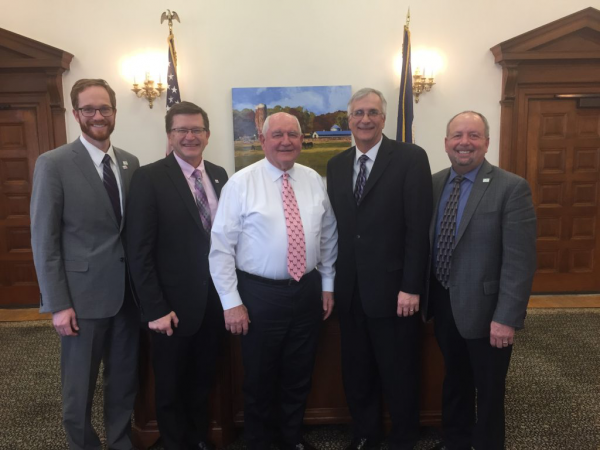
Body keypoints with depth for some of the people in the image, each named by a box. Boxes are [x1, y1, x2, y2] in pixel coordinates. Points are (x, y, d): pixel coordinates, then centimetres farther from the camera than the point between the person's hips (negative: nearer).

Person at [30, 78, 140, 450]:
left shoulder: (131, 163, 7)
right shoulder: (53, 164, -7)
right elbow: (44, 239, -8)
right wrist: (58, 304, -11)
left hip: (129, 292, 4)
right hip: (83, 294, -4)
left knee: (125, 381, 17)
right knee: (80, 388, 12)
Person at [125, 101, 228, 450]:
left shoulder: (219, 175, 5)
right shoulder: (150, 177, -11)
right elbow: (139, 250, -13)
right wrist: (155, 308, -15)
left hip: (215, 300, 5)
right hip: (174, 304, -4)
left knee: (203, 382, 22)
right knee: (171, 389, 16)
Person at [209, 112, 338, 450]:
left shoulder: (315, 181, 3)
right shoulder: (241, 183, -10)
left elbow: (329, 236, 11)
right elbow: (221, 247, -10)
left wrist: (327, 284, 10)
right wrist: (232, 301, -12)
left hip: (308, 290, 4)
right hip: (260, 293, -3)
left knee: (299, 375, 18)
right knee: (260, 378, 14)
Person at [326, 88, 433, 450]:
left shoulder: (411, 158, -6)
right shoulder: (336, 165, 9)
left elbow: (419, 227, -11)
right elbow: (337, 226, 9)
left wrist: (411, 287, -15)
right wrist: (333, 281, 6)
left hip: (392, 289, -4)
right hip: (350, 290, 5)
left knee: (399, 376, 12)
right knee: (357, 373, 18)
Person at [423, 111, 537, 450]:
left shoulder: (512, 188, -14)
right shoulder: (434, 184, 3)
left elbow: (520, 261, -17)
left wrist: (506, 318, -20)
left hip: (483, 308, -5)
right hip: (443, 304, 5)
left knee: (489, 391, 14)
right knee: (454, 380, 23)